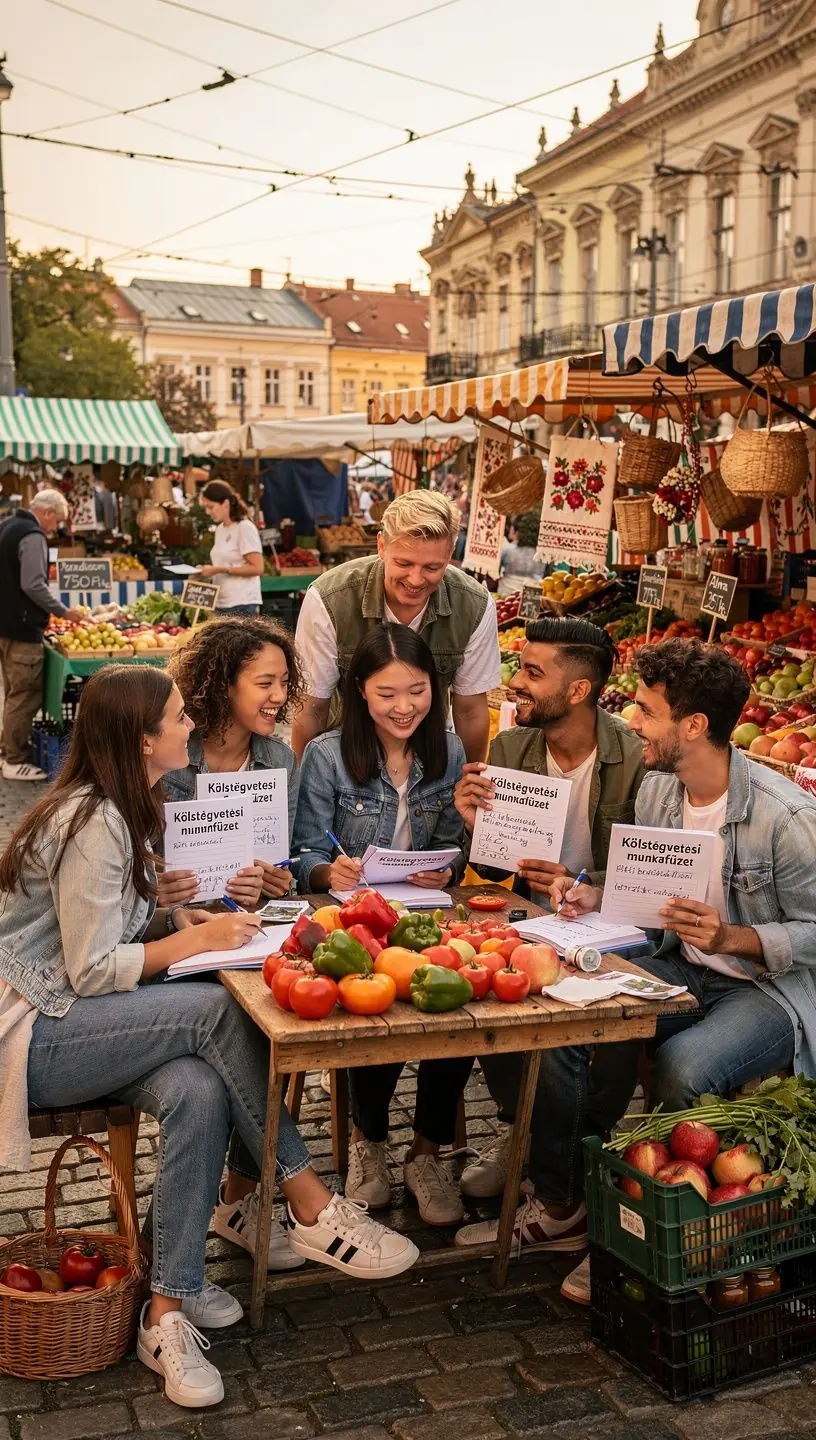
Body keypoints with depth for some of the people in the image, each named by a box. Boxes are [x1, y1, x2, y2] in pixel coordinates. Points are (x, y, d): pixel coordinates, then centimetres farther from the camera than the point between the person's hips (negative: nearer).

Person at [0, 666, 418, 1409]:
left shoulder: (118, 810, 10)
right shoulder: (93, 823, -19)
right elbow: (90, 972, -20)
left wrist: (179, 919, 0)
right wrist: (193, 941, -13)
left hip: (74, 1019, 8)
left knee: (197, 1093, -22)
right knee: (216, 1009, -28)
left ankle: (169, 1308, -15)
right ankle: (310, 1208, -16)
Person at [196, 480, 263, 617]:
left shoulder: (244, 528, -8)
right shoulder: (220, 529, 15)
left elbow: (257, 568, -14)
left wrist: (219, 569, -16)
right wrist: (208, 570, 1)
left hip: (242, 605, -7)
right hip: (221, 605, 7)